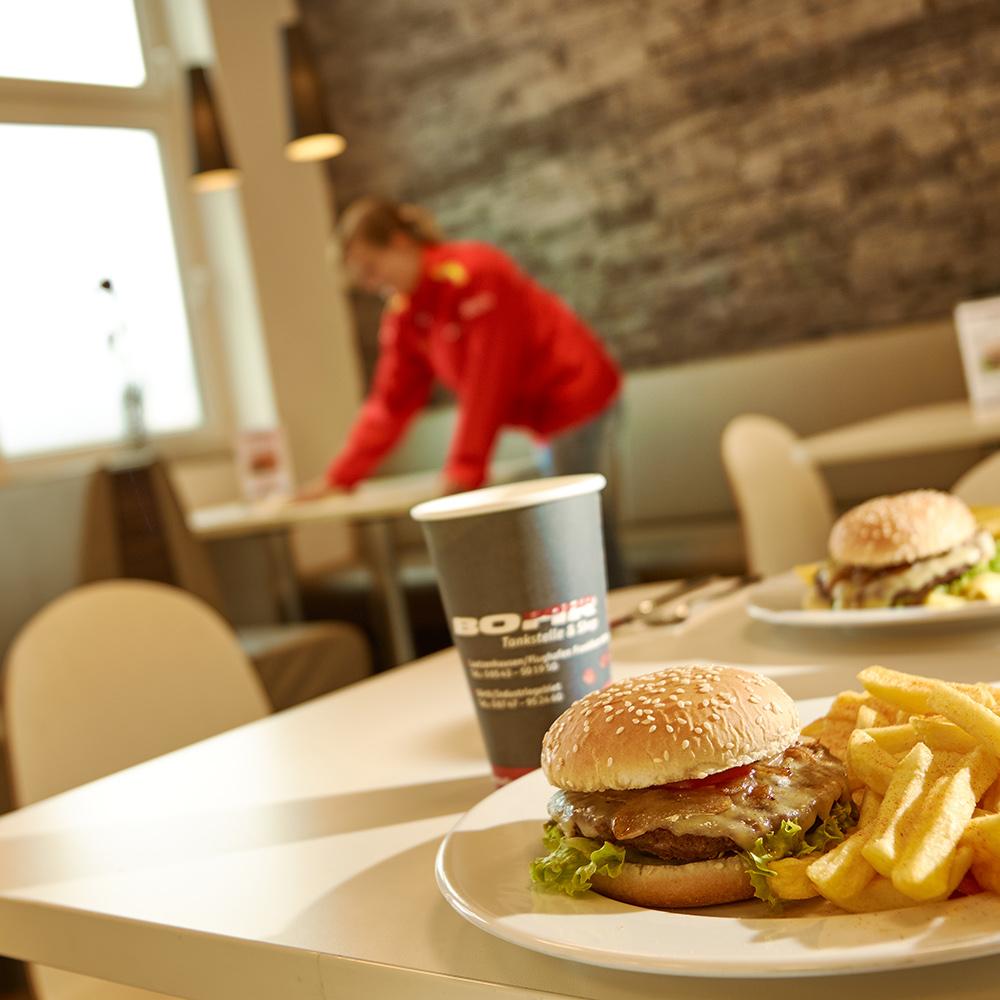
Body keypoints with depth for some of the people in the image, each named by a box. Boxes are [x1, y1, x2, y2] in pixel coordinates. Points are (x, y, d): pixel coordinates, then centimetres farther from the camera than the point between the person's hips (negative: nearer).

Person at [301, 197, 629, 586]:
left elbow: (486, 386, -22)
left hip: (578, 402, -8)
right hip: (549, 419, 8)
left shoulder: (474, 273, -20)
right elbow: (390, 403, 8)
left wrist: (463, 474, -20)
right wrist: (340, 477, 4)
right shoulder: (403, 316, 5)